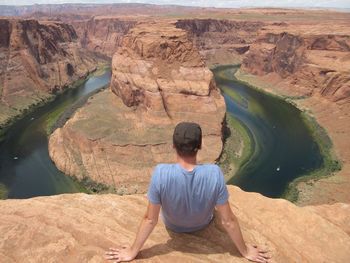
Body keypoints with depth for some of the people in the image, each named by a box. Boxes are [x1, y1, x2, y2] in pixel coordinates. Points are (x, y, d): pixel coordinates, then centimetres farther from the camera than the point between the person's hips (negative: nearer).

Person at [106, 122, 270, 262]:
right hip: (202, 224, 1)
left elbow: (150, 219, -26)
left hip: (172, 225, 0)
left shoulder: (161, 173, -37)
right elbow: (228, 221, -23)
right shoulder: (214, 173, -35)